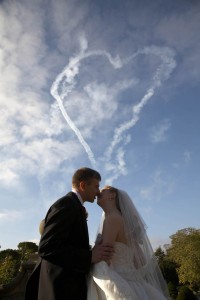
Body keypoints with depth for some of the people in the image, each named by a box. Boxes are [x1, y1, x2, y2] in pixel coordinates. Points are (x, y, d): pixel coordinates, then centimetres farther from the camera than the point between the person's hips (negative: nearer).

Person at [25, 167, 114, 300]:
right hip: (62, 288, -10)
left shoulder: (73, 206, 14)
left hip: (69, 284, 10)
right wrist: (90, 256, -26)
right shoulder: (66, 204, -17)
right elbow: (47, 248, -26)